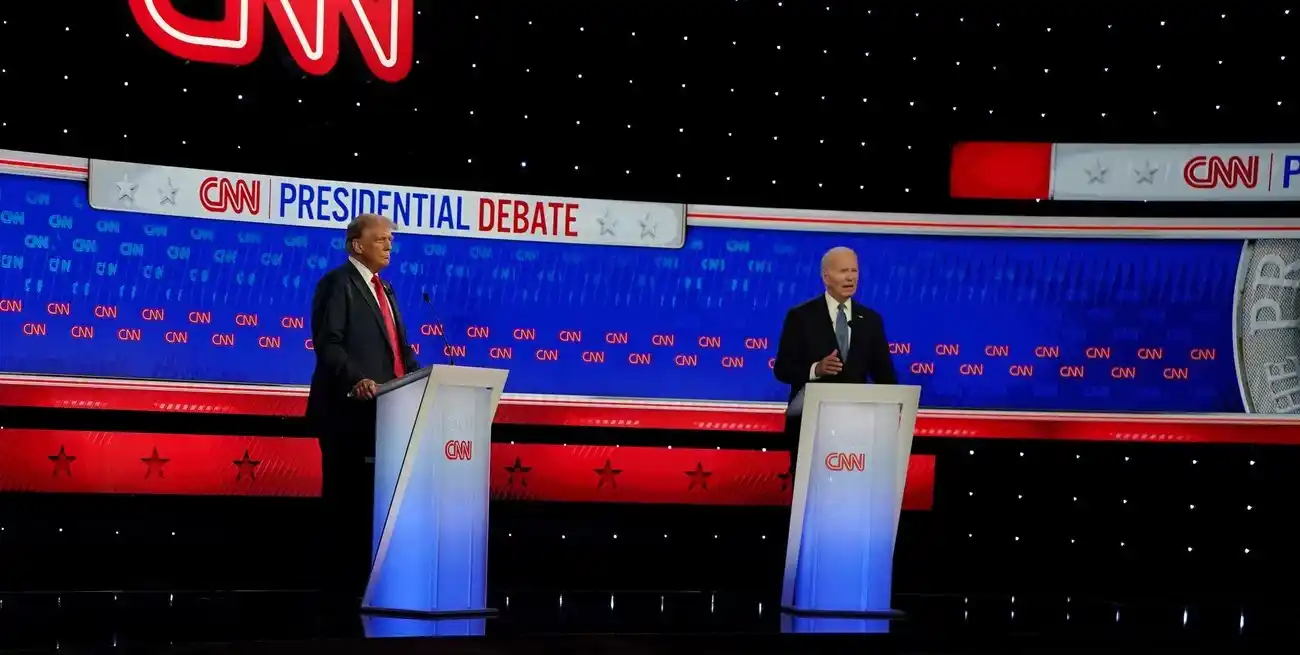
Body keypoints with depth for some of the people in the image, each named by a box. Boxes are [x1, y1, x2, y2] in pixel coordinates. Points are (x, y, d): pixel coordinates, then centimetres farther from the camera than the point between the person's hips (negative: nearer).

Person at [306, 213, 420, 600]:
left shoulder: (384, 290, 24)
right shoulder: (338, 283, -3)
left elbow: (399, 347, 23)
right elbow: (327, 342, -15)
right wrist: (355, 380, -29)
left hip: (382, 409, 8)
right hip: (349, 409, -8)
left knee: (373, 495, 5)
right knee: (347, 495, -5)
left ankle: (364, 576, 8)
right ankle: (342, 580, 0)